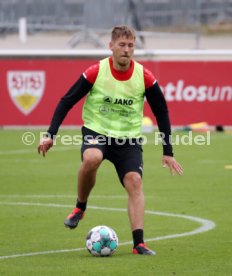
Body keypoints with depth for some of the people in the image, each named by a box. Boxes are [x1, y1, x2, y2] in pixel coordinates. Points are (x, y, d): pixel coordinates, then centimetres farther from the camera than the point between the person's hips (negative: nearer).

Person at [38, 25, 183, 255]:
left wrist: (167, 152, 4)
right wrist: (50, 135, -11)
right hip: (96, 132, -2)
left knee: (134, 181, -18)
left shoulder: (144, 77, -8)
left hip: (129, 138, 2)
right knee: (91, 159, -34)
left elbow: (161, 113, 4)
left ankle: (138, 243, -17)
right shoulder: (95, 72, -12)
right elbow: (66, 102, -4)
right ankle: (79, 208, -8)